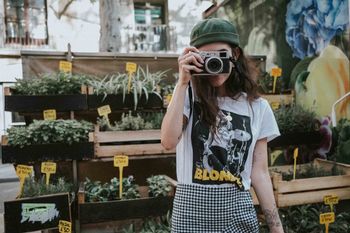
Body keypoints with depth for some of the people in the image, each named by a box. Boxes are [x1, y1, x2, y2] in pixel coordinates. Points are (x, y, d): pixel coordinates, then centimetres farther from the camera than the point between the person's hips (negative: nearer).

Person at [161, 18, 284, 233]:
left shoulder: (258, 107, 1)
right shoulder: (189, 96, -3)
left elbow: (259, 172, 3)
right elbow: (169, 141, -19)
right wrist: (182, 83, -17)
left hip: (238, 209, 2)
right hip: (192, 208, -1)